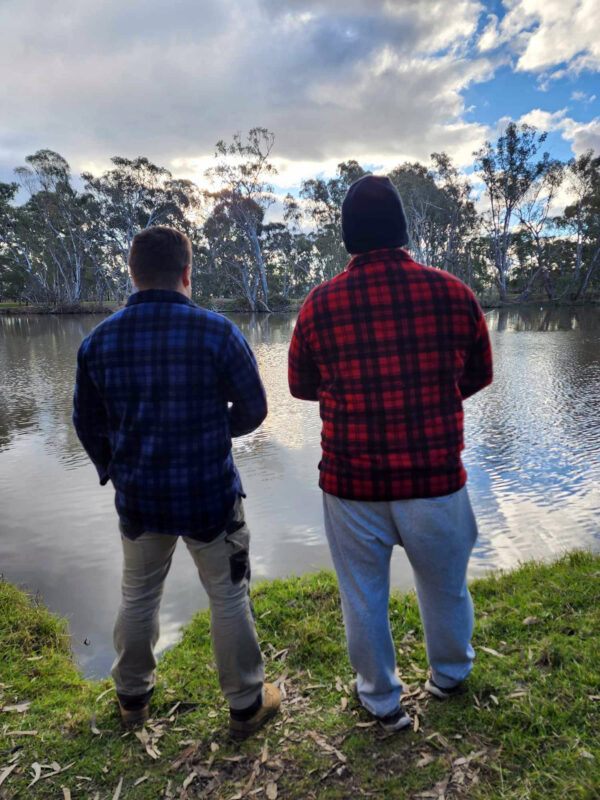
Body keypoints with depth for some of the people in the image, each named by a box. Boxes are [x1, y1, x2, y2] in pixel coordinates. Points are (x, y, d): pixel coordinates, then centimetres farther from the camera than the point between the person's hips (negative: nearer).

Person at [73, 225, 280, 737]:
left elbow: (87, 422, 5)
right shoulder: (217, 332, -15)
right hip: (209, 495, -3)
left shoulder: (99, 340, -5)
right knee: (229, 598, 14)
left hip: (137, 497, 4)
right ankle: (247, 703, 30)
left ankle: (132, 696, 43)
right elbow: (253, 409, -6)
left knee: (138, 596, 24)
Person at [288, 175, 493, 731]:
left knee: (363, 594, 19)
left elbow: (300, 386, 5)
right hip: (436, 477, 1)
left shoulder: (319, 304, -8)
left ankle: (381, 700, 39)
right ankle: (449, 675, 50)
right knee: (444, 585, 25)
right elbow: (479, 375, 7)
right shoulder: (451, 292, -7)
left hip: (351, 482, 0)